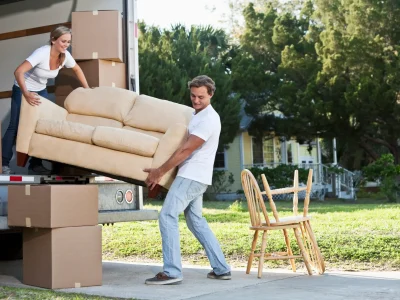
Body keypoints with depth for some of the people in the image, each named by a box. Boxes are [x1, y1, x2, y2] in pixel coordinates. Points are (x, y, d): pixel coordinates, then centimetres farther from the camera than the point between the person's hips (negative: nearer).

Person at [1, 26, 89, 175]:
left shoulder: (65, 56, -14)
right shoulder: (42, 53, -33)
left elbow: (77, 69, 8)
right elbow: (18, 72, -40)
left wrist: (87, 89, 7)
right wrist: (26, 94, -48)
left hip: (41, 91, 6)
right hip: (22, 90, -6)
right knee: (15, 126, -5)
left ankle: (35, 164, 5)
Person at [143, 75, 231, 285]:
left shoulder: (208, 119, -16)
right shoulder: (197, 114, 15)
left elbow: (185, 150, -19)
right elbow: (186, 147, 26)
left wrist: (159, 172, -14)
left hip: (192, 177, -10)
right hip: (193, 176, 10)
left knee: (167, 216, -13)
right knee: (196, 221, 14)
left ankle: (172, 272, -15)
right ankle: (221, 268, 16)